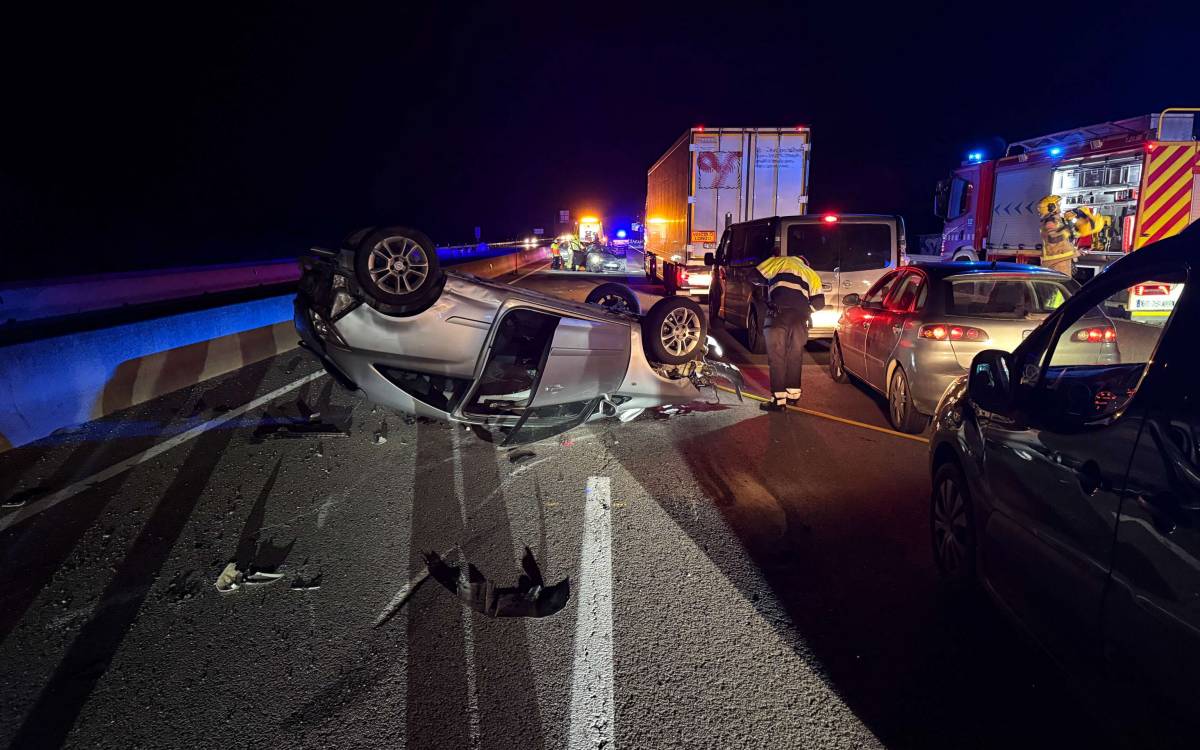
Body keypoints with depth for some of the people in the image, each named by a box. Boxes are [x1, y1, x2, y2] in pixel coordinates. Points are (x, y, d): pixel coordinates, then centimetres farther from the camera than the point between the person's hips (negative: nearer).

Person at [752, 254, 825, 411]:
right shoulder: (811, 274, 28)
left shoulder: (781, 261, 20)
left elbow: (757, 277, 17)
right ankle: (793, 395, 23)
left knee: (777, 357, -3)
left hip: (779, 314, -4)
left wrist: (770, 283, 37)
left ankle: (778, 400, -6)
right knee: (795, 357, 16)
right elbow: (819, 302, 17)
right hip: (801, 317, 4)